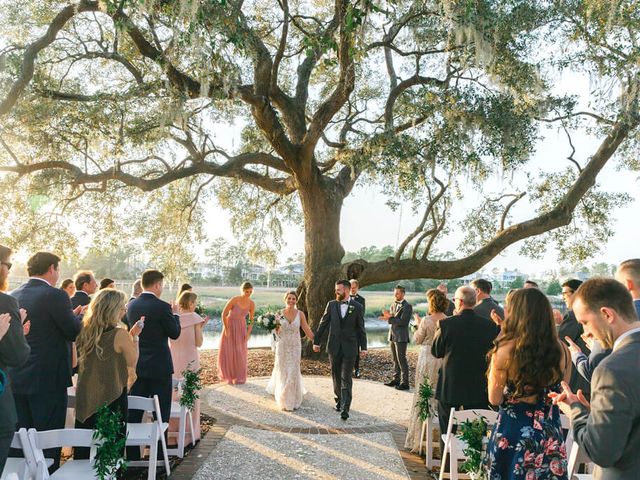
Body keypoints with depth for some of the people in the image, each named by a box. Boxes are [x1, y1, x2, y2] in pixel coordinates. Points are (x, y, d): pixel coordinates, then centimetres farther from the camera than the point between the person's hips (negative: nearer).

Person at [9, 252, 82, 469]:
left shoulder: (12, 296, 6)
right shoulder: (55, 295, -16)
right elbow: (75, 333, -13)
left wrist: (70, 315, 18)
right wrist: (78, 316, 7)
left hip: (16, 378, 7)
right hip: (49, 378, -7)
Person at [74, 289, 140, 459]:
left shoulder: (84, 331, -2)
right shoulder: (120, 334, -18)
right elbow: (133, 362, -6)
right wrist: (134, 336, 2)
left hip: (85, 398, 5)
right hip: (111, 398, -5)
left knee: (83, 452, 17)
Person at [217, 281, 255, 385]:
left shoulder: (252, 304, -14)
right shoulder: (234, 300, -24)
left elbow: (251, 320, -1)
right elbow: (224, 314, -16)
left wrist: (248, 333, -8)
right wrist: (226, 329, -15)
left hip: (241, 327, 2)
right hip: (230, 325, -2)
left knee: (240, 352, 3)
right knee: (227, 351, 0)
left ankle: (239, 377, 20)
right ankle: (228, 375, 21)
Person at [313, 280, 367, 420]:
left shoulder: (357, 307, -2)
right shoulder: (331, 305, 2)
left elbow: (361, 329, 2)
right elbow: (323, 324, 6)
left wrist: (363, 347, 1)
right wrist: (316, 341, 5)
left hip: (349, 348, -2)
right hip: (334, 346, 3)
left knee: (346, 378, -5)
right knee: (336, 376, 12)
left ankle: (345, 408, -5)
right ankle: (339, 399, 31)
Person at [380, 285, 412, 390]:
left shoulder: (407, 306, -12)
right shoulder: (393, 304, 14)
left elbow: (402, 321, -19)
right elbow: (393, 319, 11)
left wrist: (389, 318, -20)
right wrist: (388, 316, -11)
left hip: (401, 337, -8)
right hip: (392, 336, 8)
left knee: (402, 360, -4)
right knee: (395, 360, 15)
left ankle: (404, 382, 3)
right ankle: (396, 379, 25)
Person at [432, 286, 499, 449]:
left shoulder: (446, 324, -17)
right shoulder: (490, 325, -8)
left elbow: (436, 352, -6)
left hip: (449, 387, -2)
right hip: (479, 389, 3)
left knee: (447, 430, 13)